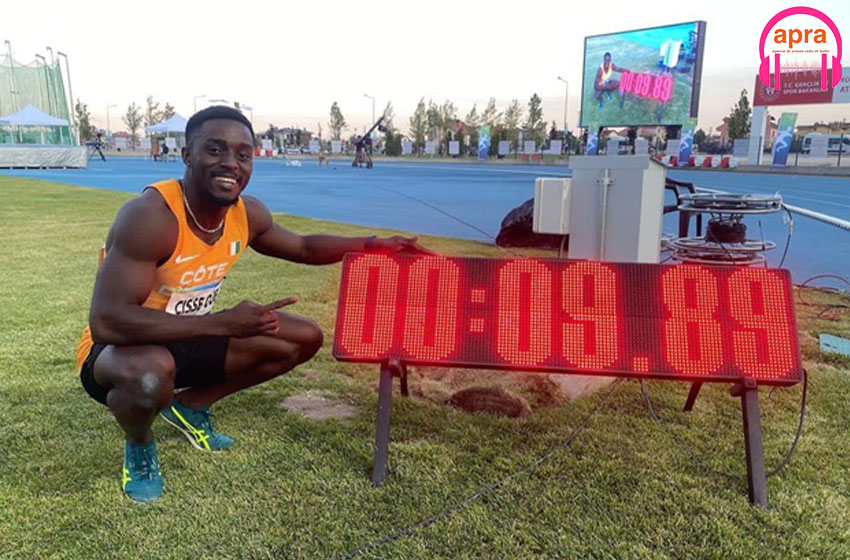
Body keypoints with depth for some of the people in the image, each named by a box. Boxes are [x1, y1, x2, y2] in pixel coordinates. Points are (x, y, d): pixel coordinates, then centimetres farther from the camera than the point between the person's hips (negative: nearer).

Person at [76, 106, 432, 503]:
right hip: (117, 350, -6)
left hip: (188, 341, 7)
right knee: (153, 376, -42)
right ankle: (138, 447, -2)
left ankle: (191, 407, 16)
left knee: (305, 338, 2)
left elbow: (304, 248, 10)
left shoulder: (248, 214, -9)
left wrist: (374, 244, 0)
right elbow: (106, 322, -36)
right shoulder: (150, 216, -30)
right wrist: (225, 323, -39)